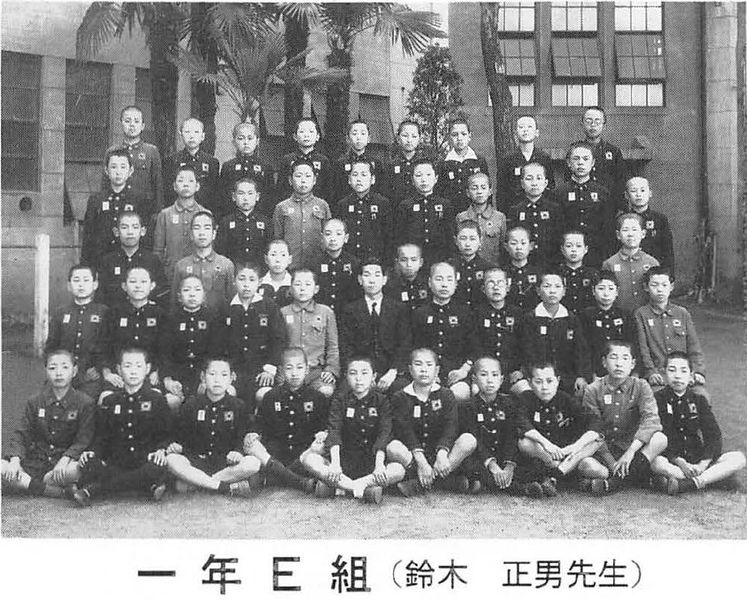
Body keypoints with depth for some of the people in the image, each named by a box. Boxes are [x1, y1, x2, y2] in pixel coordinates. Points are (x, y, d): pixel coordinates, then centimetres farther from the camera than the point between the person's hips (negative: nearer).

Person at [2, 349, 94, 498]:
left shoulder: (85, 403, -1)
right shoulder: (35, 402, 10)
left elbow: (84, 439, -7)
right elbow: (20, 434, 6)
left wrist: (66, 458, -25)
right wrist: (15, 459, -14)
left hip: (63, 462, -3)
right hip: (35, 462, 3)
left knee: (75, 470, -38)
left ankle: (25, 483, -16)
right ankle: (59, 491, -27)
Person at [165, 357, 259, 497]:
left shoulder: (238, 406, 6)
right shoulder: (191, 404, 7)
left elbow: (241, 439, 4)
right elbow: (180, 437, 8)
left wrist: (237, 452, -18)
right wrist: (176, 446, -15)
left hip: (225, 462, 0)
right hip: (197, 461, 0)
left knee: (253, 463, -30)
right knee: (171, 460, -31)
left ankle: (195, 483, -25)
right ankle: (229, 488, -30)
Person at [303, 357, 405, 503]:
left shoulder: (381, 400, 3)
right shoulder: (340, 400, 5)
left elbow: (384, 433, -10)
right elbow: (334, 431, -10)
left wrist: (379, 463, -27)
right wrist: (334, 463, -27)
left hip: (371, 461, 0)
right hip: (345, 460, 1)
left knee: (399, 471, -31)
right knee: (308, 459, -25)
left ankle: (333, 485, -32)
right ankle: (365, 489, -32)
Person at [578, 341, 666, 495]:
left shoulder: (640, 387, 1)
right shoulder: (593, 391, 0)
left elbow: (651, 419, -16)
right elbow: (595, 433, -5)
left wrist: (630, 452, -29)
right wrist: (612, 463, -18)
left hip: (633, 448, 2)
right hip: (604, 452, -2)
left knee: (660, 439, -28)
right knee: (585, 465, -34)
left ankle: (614, 481, -27)